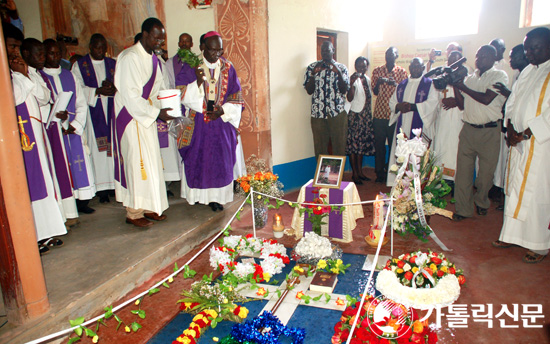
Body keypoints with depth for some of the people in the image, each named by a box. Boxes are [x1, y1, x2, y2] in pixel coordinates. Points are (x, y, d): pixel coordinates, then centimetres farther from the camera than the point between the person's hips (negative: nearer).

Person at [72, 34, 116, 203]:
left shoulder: (113, 64, 15)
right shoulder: (79, 65, 8)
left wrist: (113, 89, -15)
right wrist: (98, 91, -17)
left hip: (112, 110, 2)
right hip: (92, 112, -2)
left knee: (114, 145, -1)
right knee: (98, 148, -4)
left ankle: (116, 182, 5)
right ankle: (102, 188, -2)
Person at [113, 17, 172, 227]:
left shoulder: (153, 59, 10)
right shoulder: (129, 58, -16)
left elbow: (158, 89, 13)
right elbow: (130, 95, -21)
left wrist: (167, 106, -6)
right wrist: (157, 112, -23)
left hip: (147, 115, 8)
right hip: (130, 115, -8)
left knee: (151, 161, 10)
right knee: (136, 161, -4)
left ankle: (148, 207, 22)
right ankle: (134, 212, 9)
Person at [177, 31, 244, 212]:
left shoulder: (228, 68, 4)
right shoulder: (191, 66, -3)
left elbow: (236, 98, 5)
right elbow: (182, 94, -8)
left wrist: (222, 111, -11)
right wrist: (198, 82, -24)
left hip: (221, 122, 2)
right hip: (197, 123, -1)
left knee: (220, 159, 2)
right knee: (197, 158, 4)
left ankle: (215, 197, 13)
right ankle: (196, 194, 20)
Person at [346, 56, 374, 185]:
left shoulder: (367, 79, 13)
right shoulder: (354, 79, -9)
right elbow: (350, 98, -23)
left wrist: (369, 115, 16)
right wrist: (352, 83, -36)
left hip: (366, 116, 7)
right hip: (355, 115, -7)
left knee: (362, 144, 11)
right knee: (353, 143, -4)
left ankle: (360, 171, 19)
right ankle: (354, 174, 1)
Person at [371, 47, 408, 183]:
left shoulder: (402, 71, 7)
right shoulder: (377, 70, 10)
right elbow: (375, 92, 6)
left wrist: (395, 84, -17)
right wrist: (379, 82, -15)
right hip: (380, 113, 1)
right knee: (379, 144, 1)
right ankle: (380, 173, 11)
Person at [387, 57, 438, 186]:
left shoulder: (430, 84, 4)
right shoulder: (401, 85, 19)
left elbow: (432, 103, -8)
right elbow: (392, 101, 16)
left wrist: (412, 106, -17)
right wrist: (399, 106, -7)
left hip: (419, 127, -4)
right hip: (402, 126, 4)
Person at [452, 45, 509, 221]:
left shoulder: (499, 76, -3)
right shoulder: (470, 77, 13)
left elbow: (486, 99, -17)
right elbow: (463, 103, 10)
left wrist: (463, 87, -10)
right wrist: (455, 86, -3)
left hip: (489, 131, -4)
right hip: (468, 129, 4)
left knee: (486, 171, 8)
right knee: (463, 169, 0)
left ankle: (481, 202, 32)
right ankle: (463, 208, 9)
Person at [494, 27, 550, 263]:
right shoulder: (527, 71, 14)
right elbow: (512, 101, 14)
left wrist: (525, 133, -17)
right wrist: (510, 127, -1)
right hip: (518, 142, 7)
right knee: (515, 188, 12)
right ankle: (512, 235, 24)